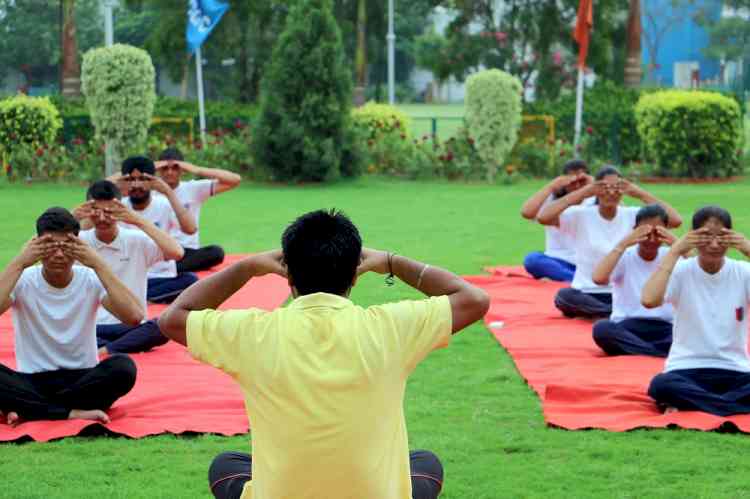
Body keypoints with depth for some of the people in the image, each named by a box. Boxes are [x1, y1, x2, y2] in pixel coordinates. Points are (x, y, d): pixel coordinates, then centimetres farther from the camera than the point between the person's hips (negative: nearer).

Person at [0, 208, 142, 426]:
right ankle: (74, 412, -27)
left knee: (123, 367, -31)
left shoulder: (90, 280, -4)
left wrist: (98, 265, -21)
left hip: (83, 379, 1)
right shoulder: (24, 281, -4)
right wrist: (19, 263, -23)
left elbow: (134, 316, -21)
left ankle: (29, 409, -22)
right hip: (33, 382, -1)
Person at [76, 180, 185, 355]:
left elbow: (176, 253, -16)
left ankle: (104, 349, -25)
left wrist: (139, 221, -18)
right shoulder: (79, 241, 3)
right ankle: (129, 346, -27)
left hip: (130, 327, -1)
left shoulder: (137, 240, 0)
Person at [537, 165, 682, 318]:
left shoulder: (632, 216, 1)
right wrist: (582, 193, -16)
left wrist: (641, 194, -10)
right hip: (587, 293, -1)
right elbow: (543, 217, -20)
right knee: (564, 296, -35)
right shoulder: (581, 215, -3)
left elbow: (676, 221, -11)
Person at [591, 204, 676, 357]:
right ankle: (668, 354, -33)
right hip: (627, 328, -1)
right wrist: (623, 244, -15)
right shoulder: (625, 257, 3)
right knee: (602, 329, -36)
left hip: (665, 329, 1)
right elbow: (598, 279, -18)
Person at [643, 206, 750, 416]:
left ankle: (687, 403, -20)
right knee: (661, 386, -36)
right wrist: (675, 251, -16)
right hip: (687, 370, -1)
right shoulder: (682, 271, -1)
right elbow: (649, 300, -22)